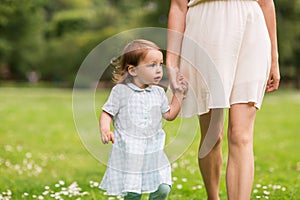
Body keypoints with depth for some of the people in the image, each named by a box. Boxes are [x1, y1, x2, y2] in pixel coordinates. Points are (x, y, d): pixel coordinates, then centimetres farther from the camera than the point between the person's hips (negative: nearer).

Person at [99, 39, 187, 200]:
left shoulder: (158, 92, 8)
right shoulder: (120, 91, -6)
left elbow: (169, 114, 19)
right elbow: (107, 113, -3)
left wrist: (179, 93, 14)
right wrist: (105, 130, -21)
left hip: (153, 152, 4)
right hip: (128, 153, -4)